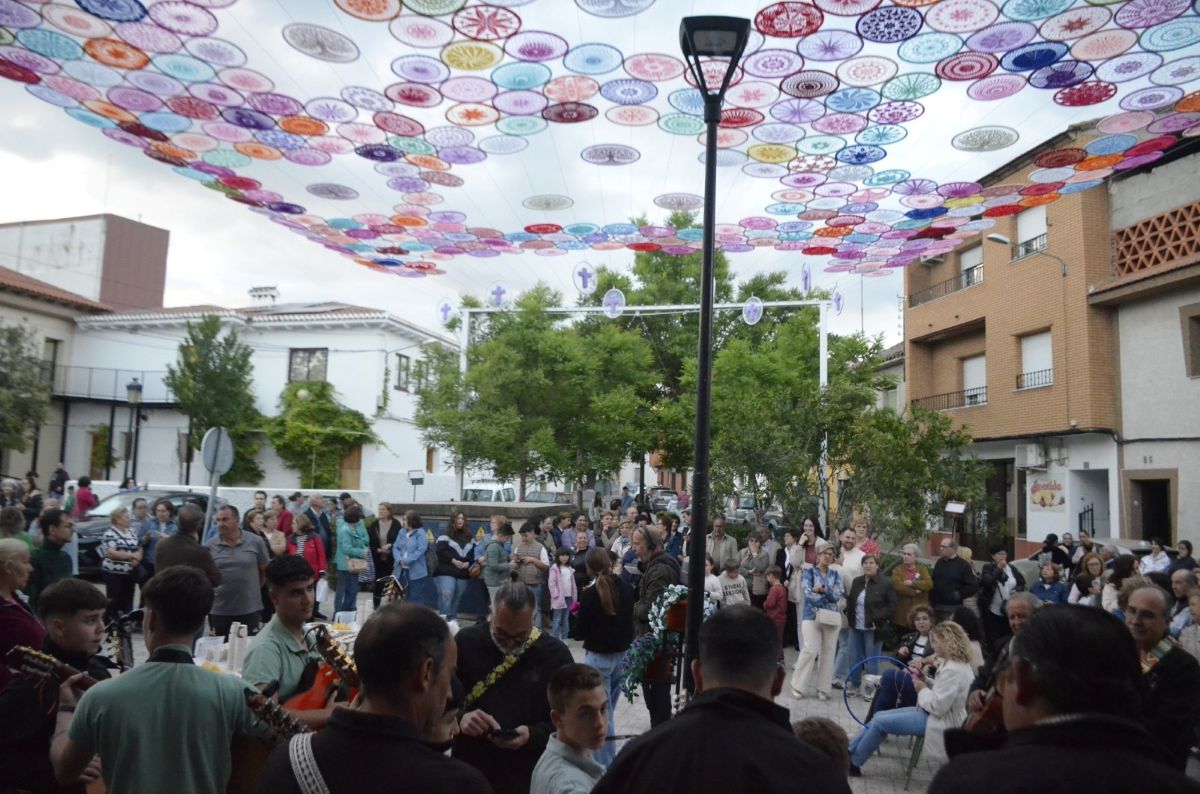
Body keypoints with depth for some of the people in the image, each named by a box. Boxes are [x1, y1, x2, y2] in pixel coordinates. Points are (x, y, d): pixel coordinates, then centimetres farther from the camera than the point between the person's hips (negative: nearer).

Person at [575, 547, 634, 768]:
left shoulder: (590, 593, -15)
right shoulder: (627, 589, -1)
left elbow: (580, 632, -11)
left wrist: (581, 614, 6)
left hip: (598, 657, -5)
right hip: (623, 654, 5)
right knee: (609, 708, 18)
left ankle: (605, 764, 8)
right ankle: (609, 757, 27)